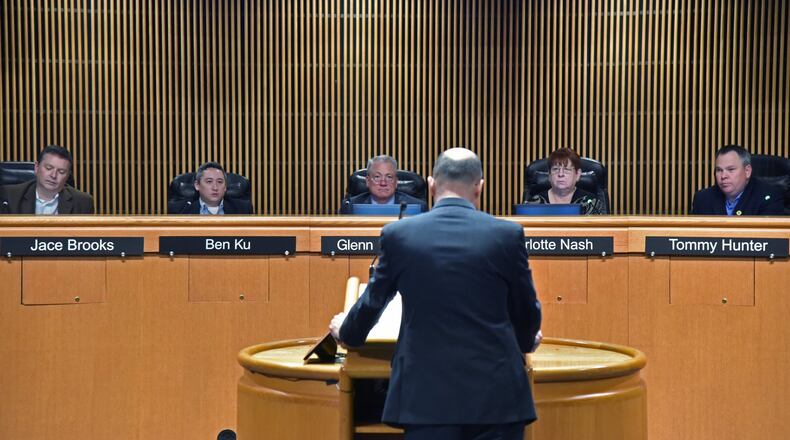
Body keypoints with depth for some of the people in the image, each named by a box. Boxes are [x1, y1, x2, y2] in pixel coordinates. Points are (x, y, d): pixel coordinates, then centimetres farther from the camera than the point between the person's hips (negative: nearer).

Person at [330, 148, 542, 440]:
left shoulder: (398, 234, -1)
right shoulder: (508, 234, -2)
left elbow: (372, 301, 14)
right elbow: (526, 310, 11)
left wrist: (346, 333, 36)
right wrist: (526, 341, 35)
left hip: (428, 393, 0)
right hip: (497, 390, 0)